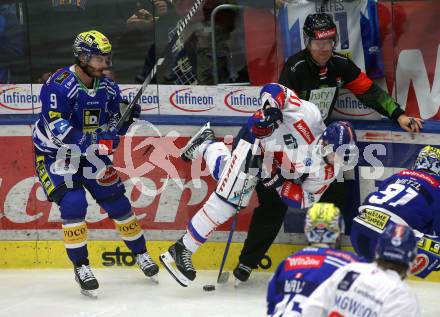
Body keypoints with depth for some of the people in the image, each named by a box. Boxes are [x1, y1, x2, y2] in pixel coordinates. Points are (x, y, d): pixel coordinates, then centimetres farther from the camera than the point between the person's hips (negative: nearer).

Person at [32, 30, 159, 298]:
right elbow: (56, 129, -33)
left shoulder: (107, 87, -5)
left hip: (90, 154, 6)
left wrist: (126, 116, -20)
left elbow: (115, 126, 3)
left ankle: (141, 254, 27)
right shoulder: (59, 85, -25)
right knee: (73, 203, -23)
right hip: (55, 154, -6)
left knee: (117, 202, 7)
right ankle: (81, 267, -11)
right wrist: (92, 142, -40)